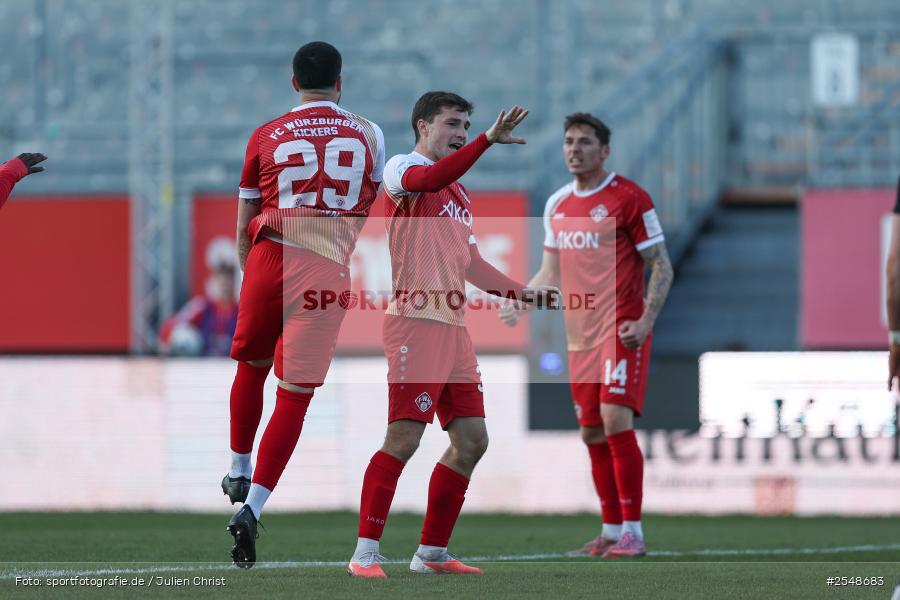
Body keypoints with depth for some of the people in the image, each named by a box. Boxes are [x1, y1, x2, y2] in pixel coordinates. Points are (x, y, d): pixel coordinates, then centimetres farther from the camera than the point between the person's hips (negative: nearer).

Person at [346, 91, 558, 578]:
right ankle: (364, 553, -9)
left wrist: (521, 292, 19)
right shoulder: (402, 168, -3)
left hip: (453, 326, 9)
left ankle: (432, 553, 14)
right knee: (404, 438, -13)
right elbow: (431, 178, -28)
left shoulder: (459, 192, 23)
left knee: (471, 440, 6)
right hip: (415, 321, -9)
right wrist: (488, 140, -37)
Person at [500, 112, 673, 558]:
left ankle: (632, 532, -12)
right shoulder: (557, 205, 13)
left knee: (615, 421, -16)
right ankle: (611, 531, 14)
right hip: (580, 335, 7)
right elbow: (551, 272, 21)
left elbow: (661, 266, -6)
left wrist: (646, 321, -18)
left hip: (621, 332, -7)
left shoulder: (629, 198, -6)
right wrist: (517, 303, 4)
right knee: (592, 433, 6)